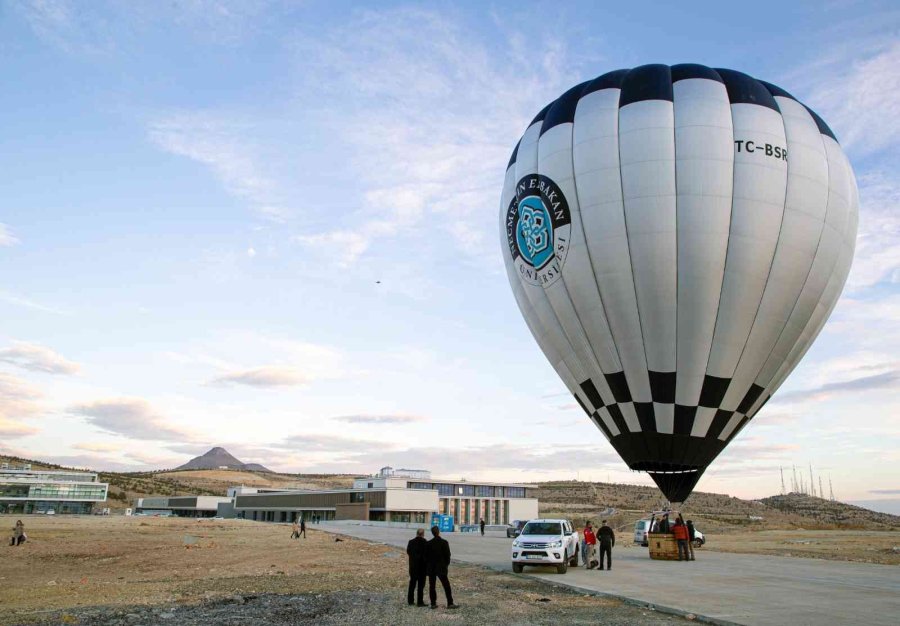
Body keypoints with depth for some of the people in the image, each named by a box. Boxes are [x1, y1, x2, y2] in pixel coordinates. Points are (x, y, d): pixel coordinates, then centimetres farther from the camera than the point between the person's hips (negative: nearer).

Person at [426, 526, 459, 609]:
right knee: (446, 585, 3)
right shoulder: (444, 542, -9)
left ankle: (433, 603, 8)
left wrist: (427, 567, 12)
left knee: (432, 586, 8)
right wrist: (447, 564, 8)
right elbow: (447, 555, -7)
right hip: (441, 568, -2)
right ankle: (450, 603, 1)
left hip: (431, 568, 2)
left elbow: (426, 556, 2)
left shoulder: (429, 543, -2)